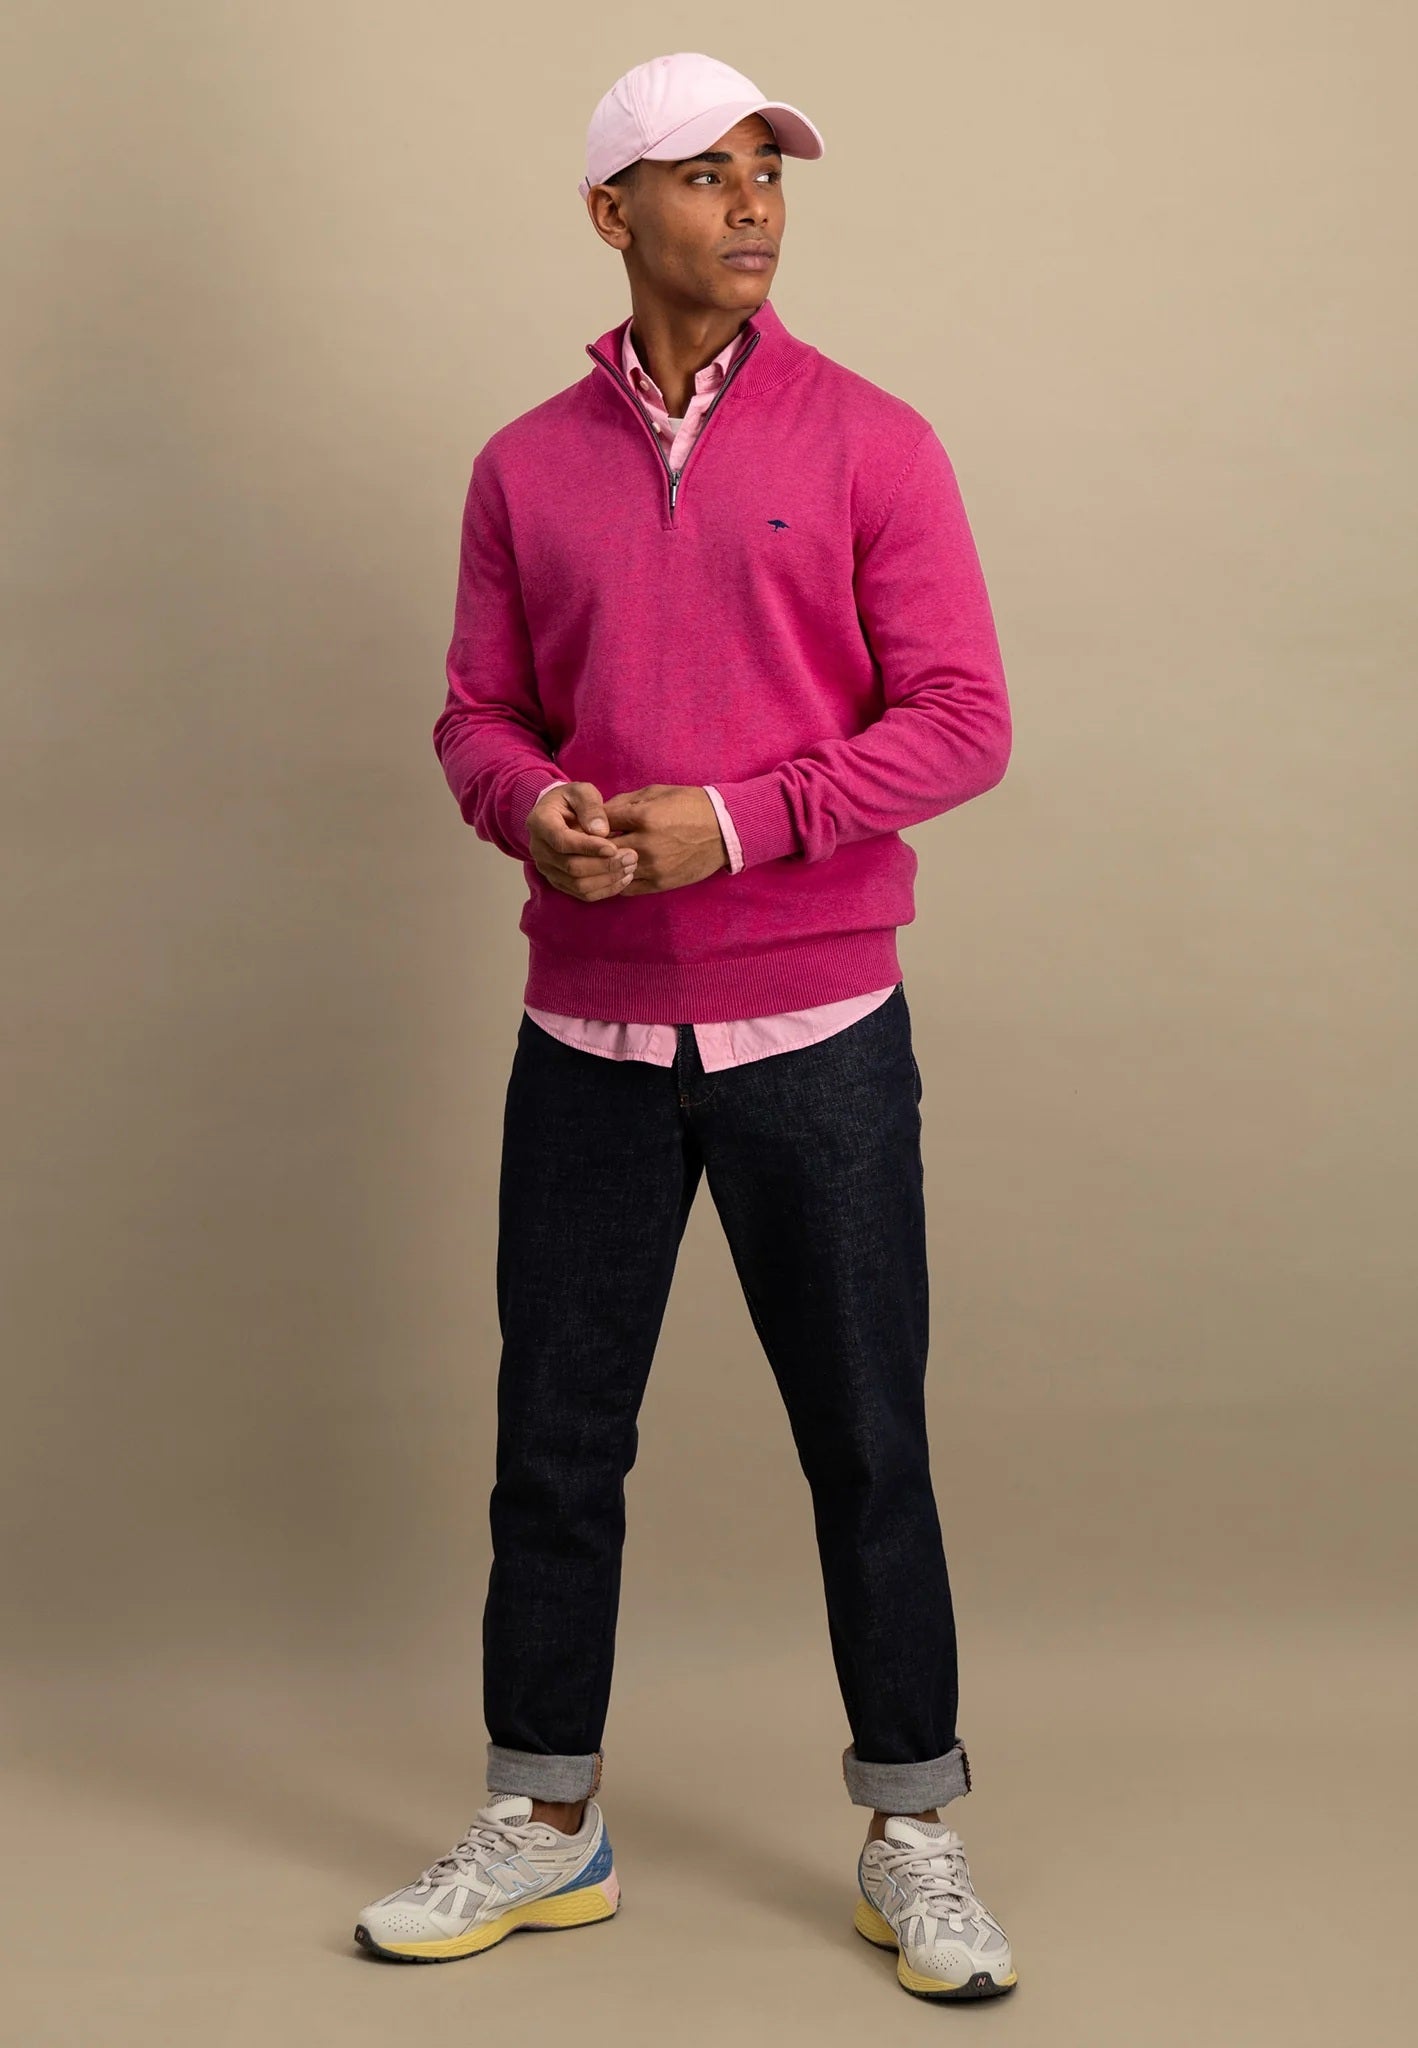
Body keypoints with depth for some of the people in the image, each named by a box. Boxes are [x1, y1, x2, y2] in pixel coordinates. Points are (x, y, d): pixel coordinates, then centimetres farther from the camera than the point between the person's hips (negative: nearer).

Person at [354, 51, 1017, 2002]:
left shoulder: (868, 440, -2)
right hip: (589, 1031, 3)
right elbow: (478, 715, 11)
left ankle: (911, 1839, 20)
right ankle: (545, 1828, 25)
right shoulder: (526, 465, 7)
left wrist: (729, 821, -16)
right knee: (554, 1439, 9)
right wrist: (536, 809, -12)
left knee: (865, 1442, 5)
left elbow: (961, 720, -6)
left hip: (818, 1032, -2)